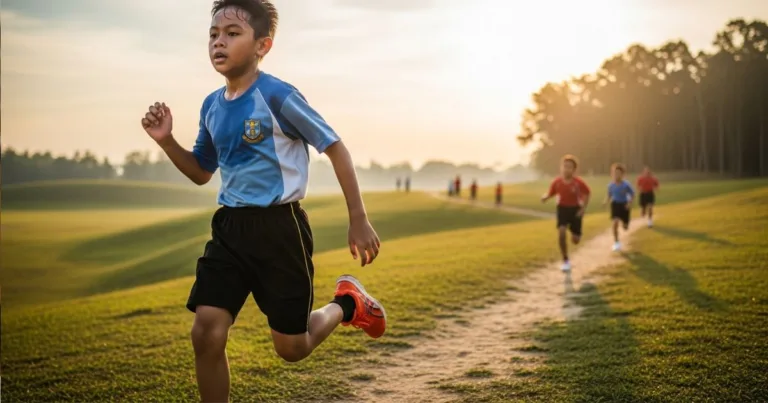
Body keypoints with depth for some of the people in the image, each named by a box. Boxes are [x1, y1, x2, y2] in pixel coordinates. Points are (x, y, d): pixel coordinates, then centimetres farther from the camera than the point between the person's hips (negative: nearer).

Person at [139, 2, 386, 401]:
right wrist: (166, 140, 1)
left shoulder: (277, 95, -14)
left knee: (290, 347, 4)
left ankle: (346, 303, 35)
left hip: (279, 227, -5)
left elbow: (334, 147, -9)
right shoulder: (211, 106, 7)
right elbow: (201, 173, 20)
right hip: (230, 228, 6)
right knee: (206, 333, -7)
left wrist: (358, 220, -10)